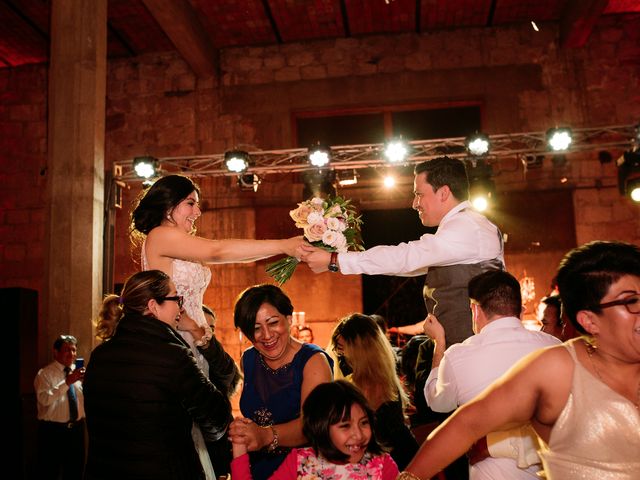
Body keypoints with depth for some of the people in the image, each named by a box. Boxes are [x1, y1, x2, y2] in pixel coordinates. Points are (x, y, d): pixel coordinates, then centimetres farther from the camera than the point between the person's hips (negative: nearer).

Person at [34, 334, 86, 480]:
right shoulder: (44, 374, -7)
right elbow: (44, 399, -23)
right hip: (52, 430, -4)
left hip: (76, 428, 4)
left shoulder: (77, 372, 6)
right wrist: (67, 382, -30)